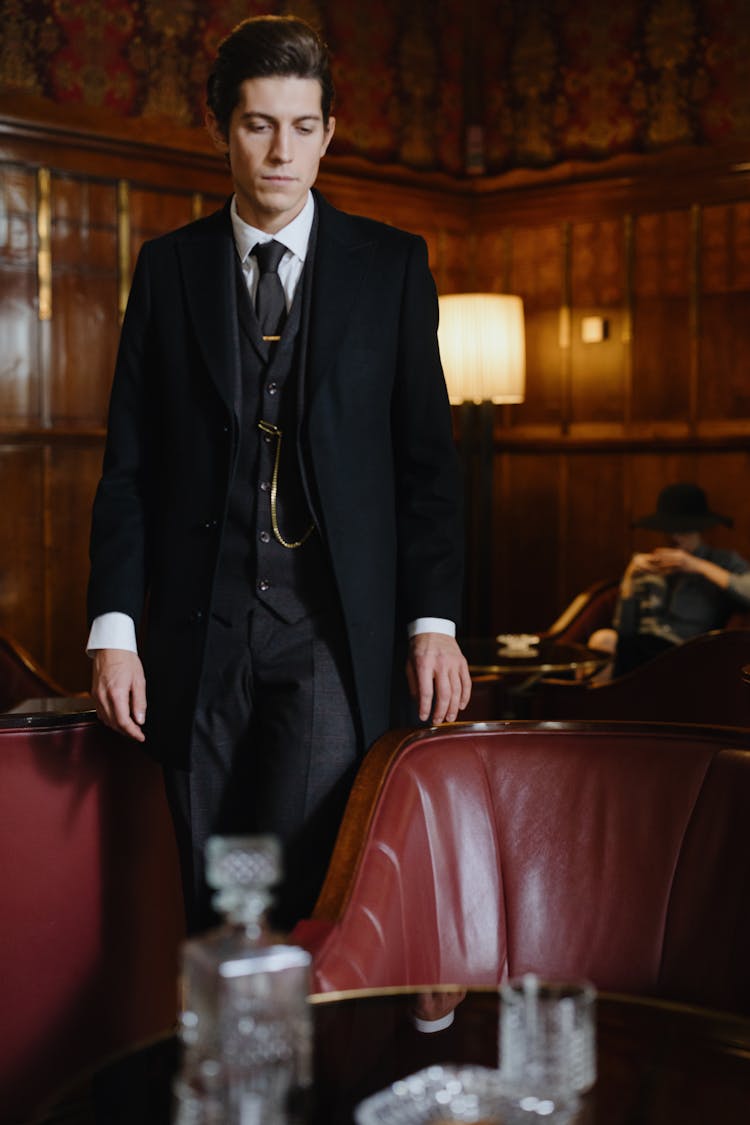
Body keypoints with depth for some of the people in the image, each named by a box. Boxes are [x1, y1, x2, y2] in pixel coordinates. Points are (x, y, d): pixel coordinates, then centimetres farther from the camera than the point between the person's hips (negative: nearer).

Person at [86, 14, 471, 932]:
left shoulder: (393, 266, 6)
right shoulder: (168, 268, 9)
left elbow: (427, 457, 5)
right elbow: (129, 466, 8)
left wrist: (434, 621, -4)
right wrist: (113, 630, -1)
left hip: (337, 625, -1)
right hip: (200, 632, 2)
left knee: (300, 886, -12)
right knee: (213, 903, 5)